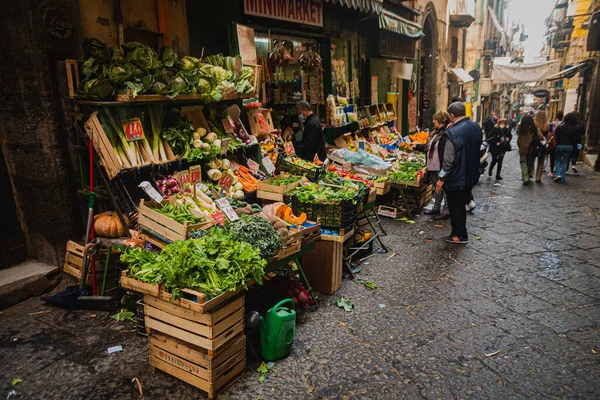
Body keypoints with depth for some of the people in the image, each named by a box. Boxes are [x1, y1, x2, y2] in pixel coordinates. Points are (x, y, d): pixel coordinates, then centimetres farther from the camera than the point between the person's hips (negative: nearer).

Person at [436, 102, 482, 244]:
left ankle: (459, 236, 20)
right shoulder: (475, 127, 0)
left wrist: (441, 179, -14)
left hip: (456, 178, -8)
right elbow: (478, 148, 14)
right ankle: (459, 231, 34)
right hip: (471, 175, 8)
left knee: (456, 207, 8)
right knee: (461, 205, 21)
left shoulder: (452, 133, -24)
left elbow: (448, 160, -23)